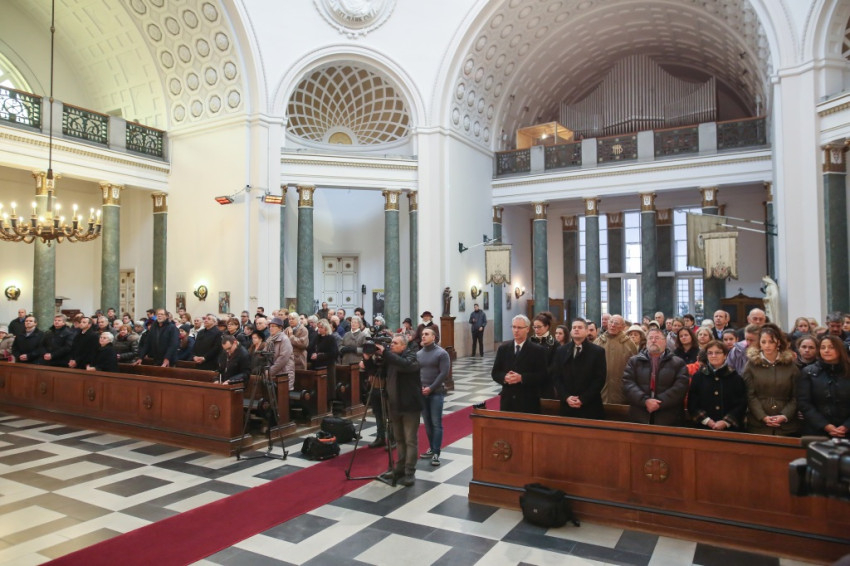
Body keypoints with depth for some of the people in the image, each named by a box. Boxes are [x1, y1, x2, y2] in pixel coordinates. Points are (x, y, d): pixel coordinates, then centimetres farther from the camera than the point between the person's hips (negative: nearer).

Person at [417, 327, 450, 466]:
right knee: (427, 423, 10)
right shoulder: (418, 354, 9)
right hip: (421, 392, 5)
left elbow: (444, 373, -11)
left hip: (436, 392, -5)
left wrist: (431, 388, -15)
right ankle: (431, 448, 22)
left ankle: (436, 453, -2)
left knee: (436, 423, -5)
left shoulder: (442, 353, -6)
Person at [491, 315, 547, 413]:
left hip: (529, 401, -3)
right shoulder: (503, 348, 8)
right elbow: (495, 373, 9)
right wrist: (505, 377, -12)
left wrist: (521, 378, -18)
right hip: (507, 400, 3)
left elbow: (542, 375, -7)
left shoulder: (538, 350, -2)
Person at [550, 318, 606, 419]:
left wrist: (583, 399, -13)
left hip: (590, 406, -2)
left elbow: (600, 379, -6)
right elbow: (556, 376, 5)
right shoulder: (561, 351, 9)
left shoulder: (598, 351, 0)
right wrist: (566, 397, -9)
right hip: (567, 405, 2)